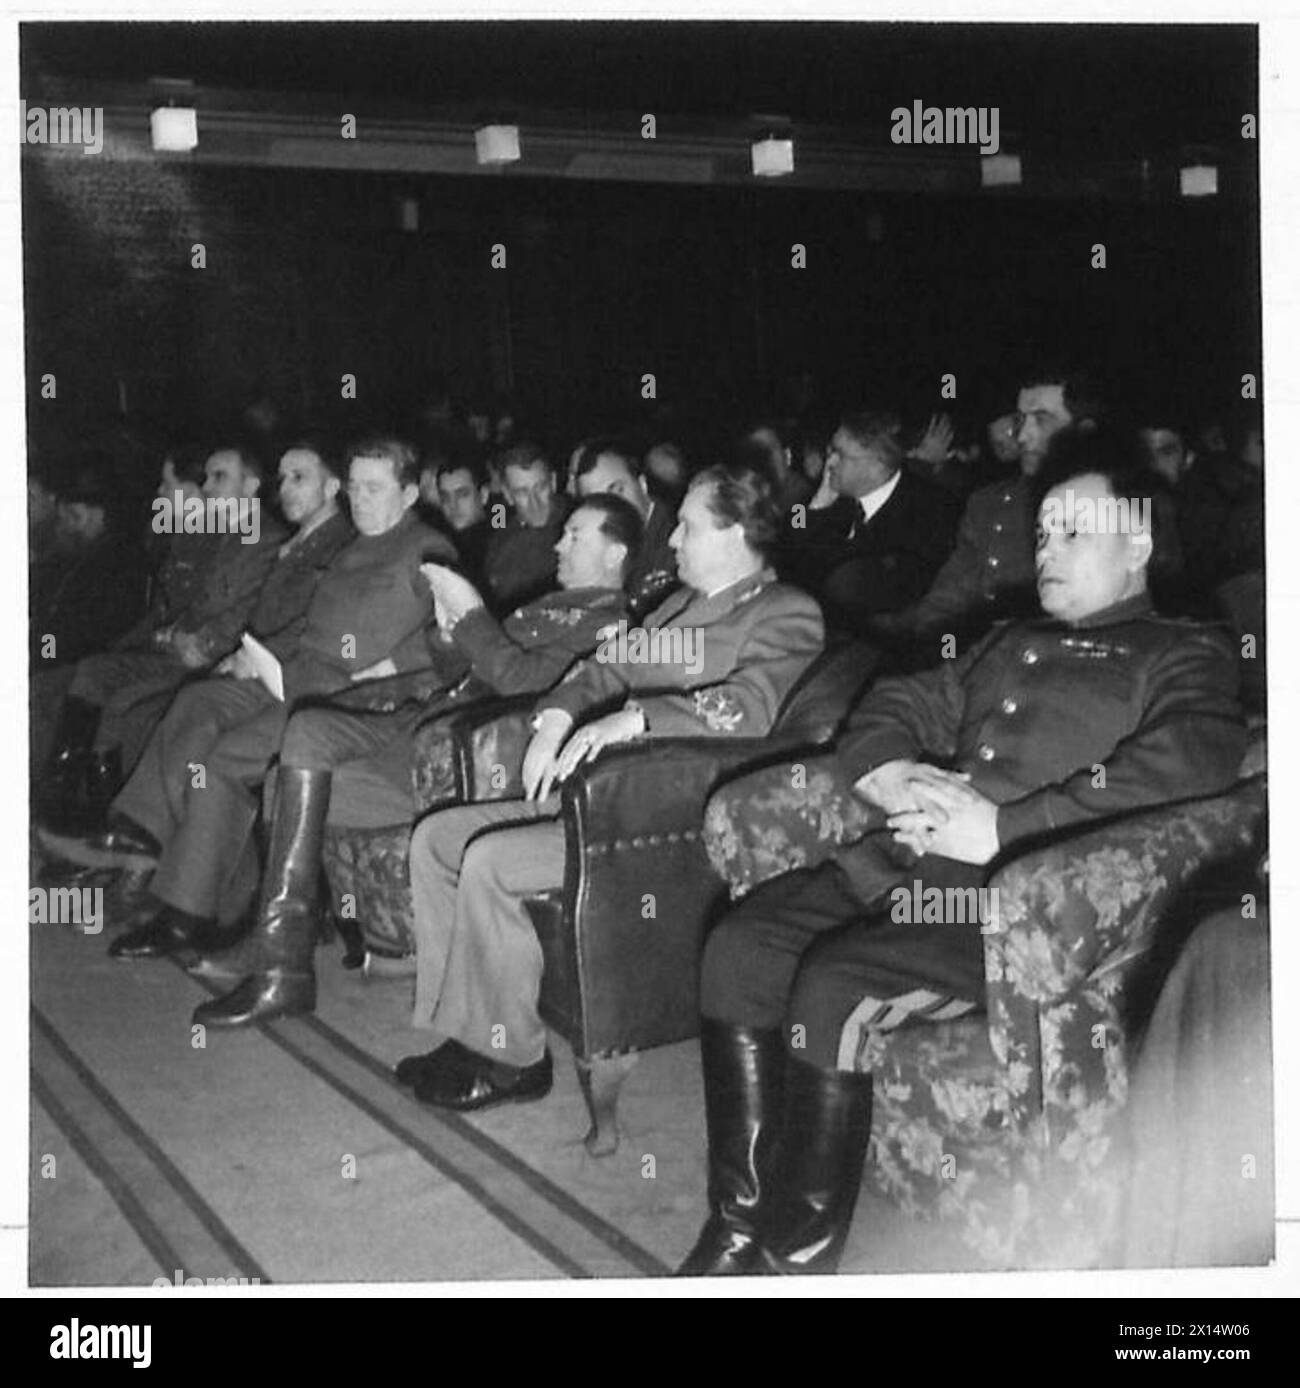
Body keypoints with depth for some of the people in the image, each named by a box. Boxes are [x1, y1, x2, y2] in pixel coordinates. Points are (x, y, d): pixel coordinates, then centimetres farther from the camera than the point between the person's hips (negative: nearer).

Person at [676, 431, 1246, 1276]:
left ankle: (799, 1253, -14)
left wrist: (1002, 829, -19)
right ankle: (739, 1224, -8)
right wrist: (897, 780, 2)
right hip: (903, 860, 7)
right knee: (741, 947, -14)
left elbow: (1186, 763, -14)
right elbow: (890, 712, 28)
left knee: (832, 985, -28)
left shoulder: (1186, 658, 7)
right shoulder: (1012, 644, 29)